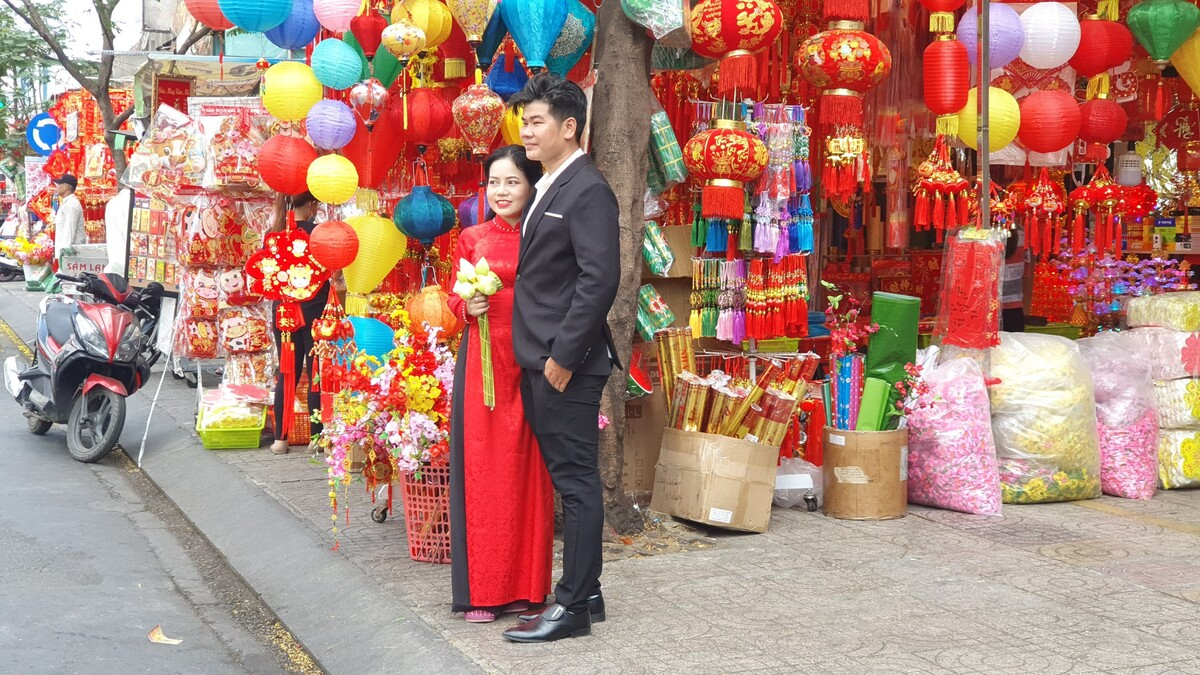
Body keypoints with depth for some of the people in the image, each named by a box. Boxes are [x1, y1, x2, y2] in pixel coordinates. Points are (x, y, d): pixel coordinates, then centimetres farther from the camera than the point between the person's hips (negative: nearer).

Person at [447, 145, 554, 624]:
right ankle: (480, 589, 7)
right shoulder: (473, 239, 7)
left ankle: (523, 585, 13)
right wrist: (468, 307, -11)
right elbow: (455, 300, 11)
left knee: (526, 471, 3)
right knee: (481, 471, 0)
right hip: (483, 362, 0)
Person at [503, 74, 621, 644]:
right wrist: (537, 355, 12)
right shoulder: (547, 190, 17)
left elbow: (599, 279, -20)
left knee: (576, 482, -2)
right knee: (567, 479, 14)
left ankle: (574, 607, 5)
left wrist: (563, 356, -19)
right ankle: (585, 591, 24)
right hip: (538, 362, 9)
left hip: (567, 365, -9)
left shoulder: (588, 191, -12)